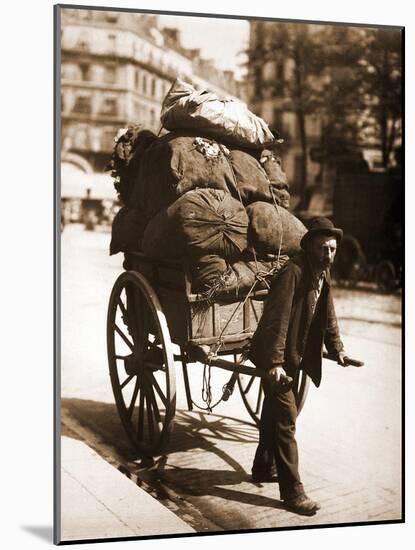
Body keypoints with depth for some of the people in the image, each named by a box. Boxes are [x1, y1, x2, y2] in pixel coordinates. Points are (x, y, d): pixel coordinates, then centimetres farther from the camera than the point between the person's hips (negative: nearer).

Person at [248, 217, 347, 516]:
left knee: (274, 412, 22)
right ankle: (293, 492, 0)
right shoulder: (293, 272, -24)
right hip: (276, 359, -9)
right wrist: (275, 363, -33)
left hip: (294, 356, 9)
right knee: (285, 421, -6)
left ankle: (263, 468, 38)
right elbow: (277, 320, -29)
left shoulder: (322, 273, 4)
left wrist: (337, 348, 5)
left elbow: (327, 315, 13)